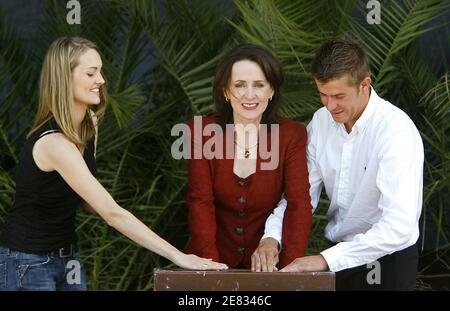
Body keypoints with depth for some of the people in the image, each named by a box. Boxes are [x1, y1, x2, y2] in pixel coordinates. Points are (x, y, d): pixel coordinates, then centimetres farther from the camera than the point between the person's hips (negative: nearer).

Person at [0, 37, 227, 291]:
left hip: (67, 257, 8)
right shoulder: (54, 143, -26)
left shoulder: (89, 126, 2)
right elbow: (112, 213, -29)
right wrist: (176, 256, -30)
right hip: (27, 262, -8)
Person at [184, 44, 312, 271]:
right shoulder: (201, 131, -1)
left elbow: (298, 203, -10)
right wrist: (211, 265, -20)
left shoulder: (292, 135, -1)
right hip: (216, 256, 0)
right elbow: (200, 202, -7)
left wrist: (291, 265, -24)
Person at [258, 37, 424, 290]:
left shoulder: (397, 131, -23)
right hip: (338, 255, 6)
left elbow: (399, 227, -32)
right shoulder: (321, 121, -3)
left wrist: (326, 259, -36)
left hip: (385, 263, -6)